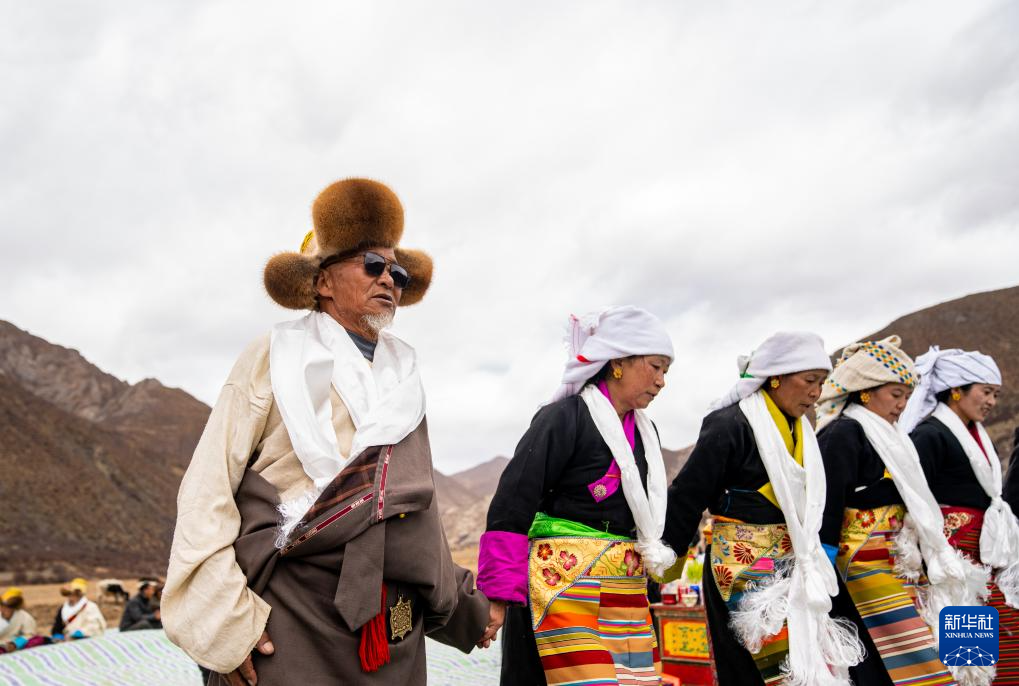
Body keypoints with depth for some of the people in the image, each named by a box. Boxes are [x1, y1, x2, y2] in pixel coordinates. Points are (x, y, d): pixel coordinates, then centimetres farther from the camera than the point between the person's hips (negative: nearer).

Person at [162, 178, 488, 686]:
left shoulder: (403, 376, 14)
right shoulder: (277, 358, 0)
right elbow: (209, 488, -6)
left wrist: (456, 605, 24)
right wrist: (222, 617, -14)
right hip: (289, 626, -5)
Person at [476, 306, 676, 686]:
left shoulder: (645, 432, 15)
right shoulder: (564, 417, -9)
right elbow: (510, 508, -14)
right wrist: (499, 593, -17)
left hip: (627, 593, 8)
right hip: (565, 584, -7)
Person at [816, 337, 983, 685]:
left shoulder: (885, 437, 18)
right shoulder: (843, 434, -10)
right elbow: (827, 509, -15)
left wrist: (932, 563, 19)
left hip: (899, 570, 9)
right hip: (866, 573, -9)